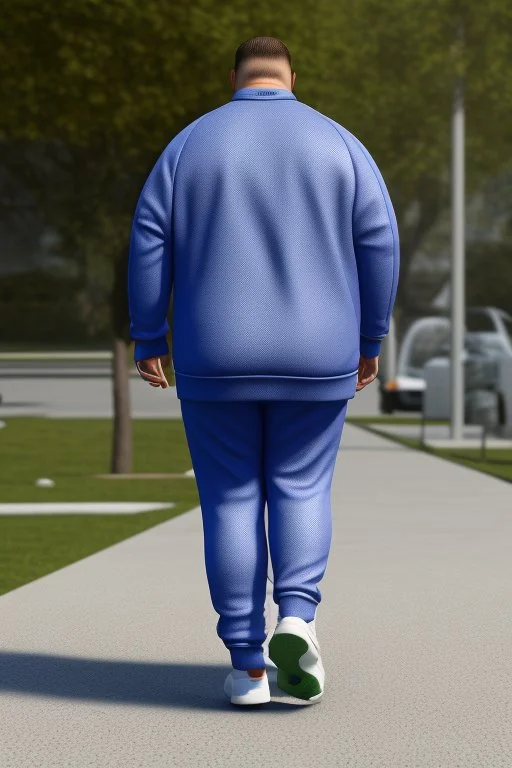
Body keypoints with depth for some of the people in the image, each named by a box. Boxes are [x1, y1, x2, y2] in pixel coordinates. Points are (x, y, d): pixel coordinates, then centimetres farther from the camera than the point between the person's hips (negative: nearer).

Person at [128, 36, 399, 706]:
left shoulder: (191, 144, 3)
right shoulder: (337, 143, 3)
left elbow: (149, 243, -2)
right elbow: (378, 243, -1)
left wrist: (148, 341, 4)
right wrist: (370, 339, 8)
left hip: (217, 363, 0)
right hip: (314, 360, 0)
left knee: (230, 501, 7)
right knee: (301, 490, 12)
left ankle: (247, 666, 4)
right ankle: (296, 616, -13)